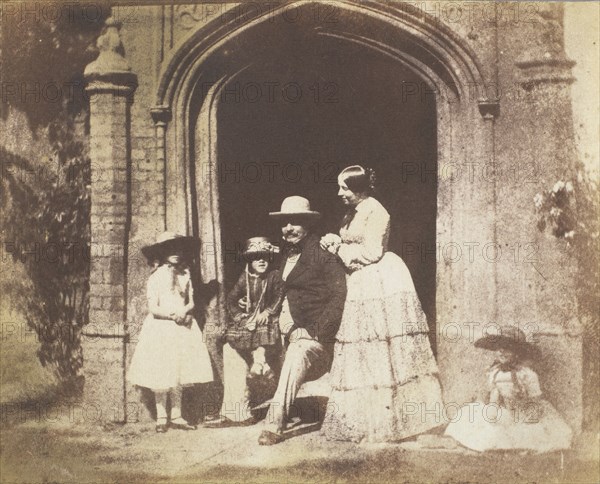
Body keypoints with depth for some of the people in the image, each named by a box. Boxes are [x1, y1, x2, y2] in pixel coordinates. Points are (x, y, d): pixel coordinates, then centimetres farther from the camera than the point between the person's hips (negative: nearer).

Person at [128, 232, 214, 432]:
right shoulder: (156, 277, -5)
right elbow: (153, 309, -9)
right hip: (161, 328, -4)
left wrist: (184, 311, -12)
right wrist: (172, 315, -20)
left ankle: (176, 416, 14)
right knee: (161, 374, -2)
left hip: (182, 327, 4)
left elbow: (191, 302, 9)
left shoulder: (185, 274, 8)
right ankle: (161, 417, 9)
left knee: (179, 373, 5)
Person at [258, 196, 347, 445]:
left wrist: (318, 332, -17)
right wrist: (289, 327, 8)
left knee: (298, 353, -28)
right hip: (300, 332, 10)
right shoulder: (286, 255, 14)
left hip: (323, 334, -10)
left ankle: (275, 422, -32)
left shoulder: (323, 253, -10)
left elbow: (339, 296, -14)